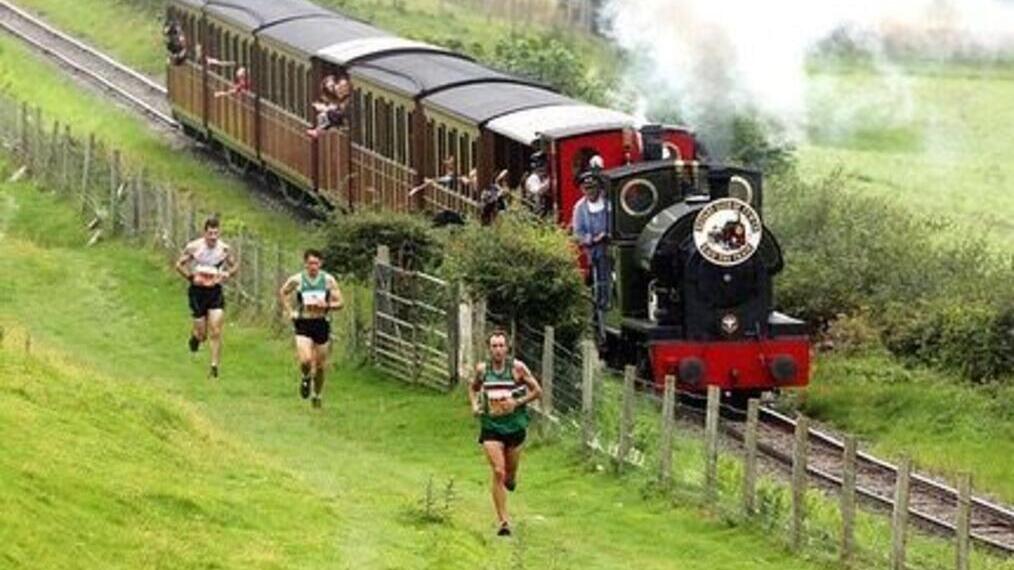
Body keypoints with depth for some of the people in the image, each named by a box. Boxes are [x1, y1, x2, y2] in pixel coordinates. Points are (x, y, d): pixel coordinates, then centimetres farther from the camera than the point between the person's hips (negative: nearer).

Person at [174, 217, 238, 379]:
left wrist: (227, 274, -11)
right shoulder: (194, 247, -9)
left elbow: (235, 267, 10)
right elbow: (179, 265, 2)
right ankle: (195, 337, 40)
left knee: (216, 332, -9)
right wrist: (191, 278, -11)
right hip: (198, 291, -1)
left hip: (215, 291, 1)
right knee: (201, 333, 2)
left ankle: (214, 367, -3)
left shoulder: (224, 249, -4)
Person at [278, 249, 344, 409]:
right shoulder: (297, 280, -3)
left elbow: (339, 303, 1)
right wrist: (290, 311, 4)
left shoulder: (328, 280, -2)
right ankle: (306, 378, 15)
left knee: (320, 365, 6)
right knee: (305, 360, -19)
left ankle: (317, 396, 26)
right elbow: (283, 293, 15)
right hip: (303, 324, -1)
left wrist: (326, 306, -19)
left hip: (321, 323, 1)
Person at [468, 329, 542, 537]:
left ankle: (511, 479, 53)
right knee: (498, 473, -11)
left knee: (510, 471, 13)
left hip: (514, 425, 0)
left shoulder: (517, 367, -8)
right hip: (491, 426, 0)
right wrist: (474, 405, 0)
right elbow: (473, 387, 19)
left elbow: (537, 391, -3)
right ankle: (503, 521, -8)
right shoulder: (482, 369, -1)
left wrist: (517, 402, -15)